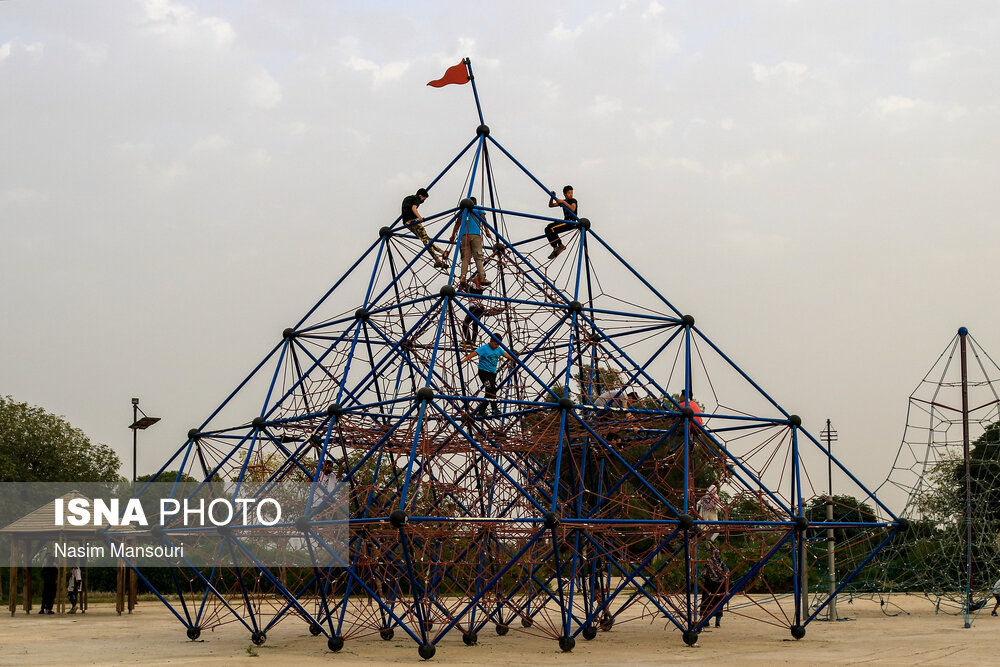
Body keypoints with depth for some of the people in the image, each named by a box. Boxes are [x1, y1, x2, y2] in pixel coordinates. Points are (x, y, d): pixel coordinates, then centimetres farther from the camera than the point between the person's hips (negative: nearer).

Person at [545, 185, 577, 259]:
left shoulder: (573, 201, -4)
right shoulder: (562, 201, 18)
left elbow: (573, 209, -26)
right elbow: (551, 205, 16)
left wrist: (564, 202, -28)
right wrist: (552, 197, -1)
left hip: (571, 222, -8)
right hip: (565, 221, 8)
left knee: (552, 229, -24)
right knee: (547, 229, -3)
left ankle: (560, 245, -15)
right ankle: (555, 248, -8)